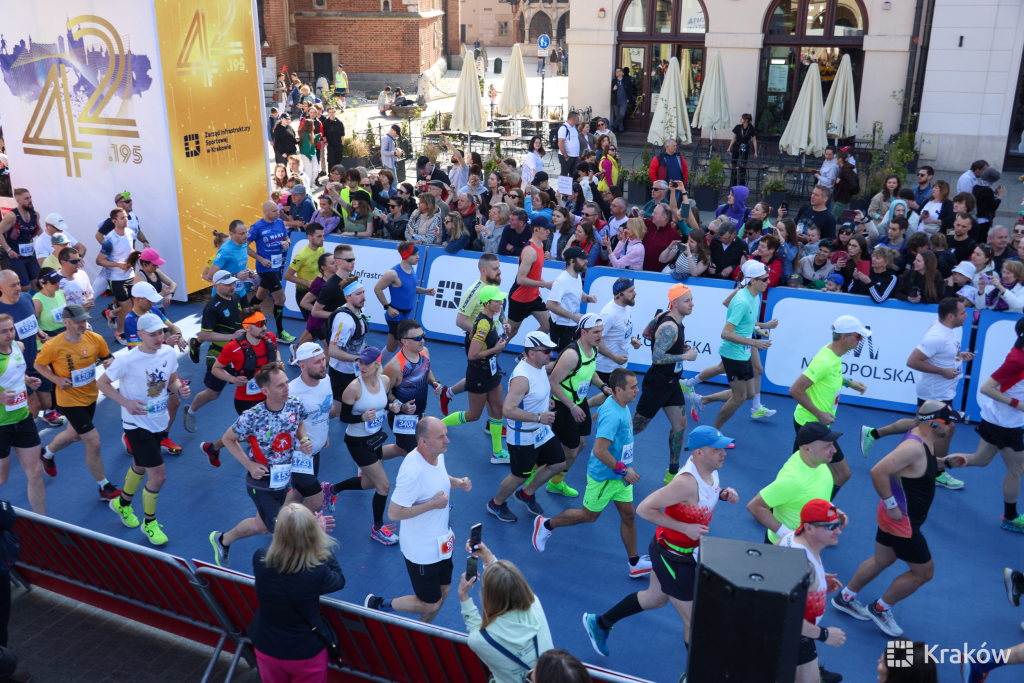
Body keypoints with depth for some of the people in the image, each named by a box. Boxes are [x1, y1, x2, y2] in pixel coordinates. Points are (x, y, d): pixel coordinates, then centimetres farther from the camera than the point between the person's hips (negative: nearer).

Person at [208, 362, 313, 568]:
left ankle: (222, 540, 52)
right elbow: (228, 439, -9)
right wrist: (250, 464, -17)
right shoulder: (252, 418, -27)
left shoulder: (295, 404, -15)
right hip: (262, 483, -6)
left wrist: (304, 440, -12)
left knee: (261, 525, 25)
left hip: (284, 479, 6)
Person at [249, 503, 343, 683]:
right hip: (306, 654, -2)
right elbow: (339, 580, -8)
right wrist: (321, 537, -6)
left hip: (265, 649, 3)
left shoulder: (259, 559, -25)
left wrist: (292, 531, 3)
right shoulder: (317, 571, -32)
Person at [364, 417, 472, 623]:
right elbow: (393, 513, -30)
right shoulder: (413, 471, -33)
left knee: (443, 590, 22)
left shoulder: (438, 454, -7)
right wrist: (432, 504, -30)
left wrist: (457, 482, -6)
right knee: (430, 604, 8)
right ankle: (377, 605, 27)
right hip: (421, 549, -8)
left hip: (441, 541, 8)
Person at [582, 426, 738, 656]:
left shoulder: (710, 469, -6)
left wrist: (723, 494, -5)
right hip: (672, 557, -10)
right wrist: (684, 527, -31)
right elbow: (644, 509, -31)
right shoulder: (686, 482, -33)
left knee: (654, 599, 29)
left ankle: (599, 623, 45)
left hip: (688, 549, 10)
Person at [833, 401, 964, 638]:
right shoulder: (914, 447, -29)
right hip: (902, 521, -10)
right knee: (924, 572, 6)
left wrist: (946, 462, 7)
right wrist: (891, 505, -27)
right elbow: (878, 472, -35)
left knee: (882, 560, 24)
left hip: (896, 518, 10)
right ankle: (880, 609, 22)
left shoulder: (926, 440, 1)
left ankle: (845, 598, 40)